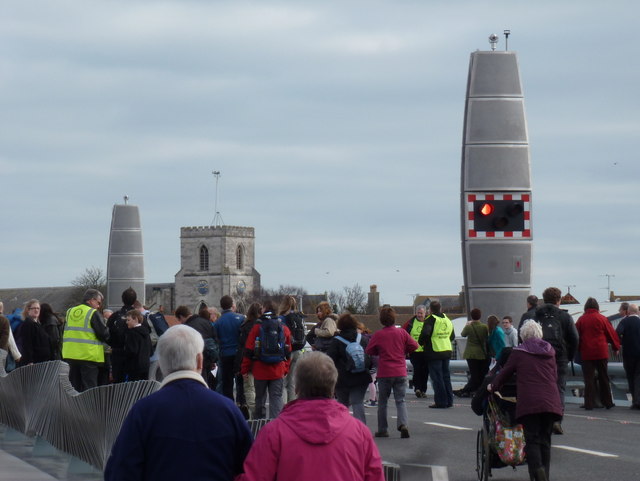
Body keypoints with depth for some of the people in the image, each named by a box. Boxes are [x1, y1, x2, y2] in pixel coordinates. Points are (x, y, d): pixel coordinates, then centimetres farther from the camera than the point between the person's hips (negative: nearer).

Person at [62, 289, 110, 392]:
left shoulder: (70, 312, 11)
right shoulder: (93, 313, -8)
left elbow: (64, 334, 17)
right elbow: (103, 333, -10)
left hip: (70, 355, 6)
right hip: (89, 356, -6)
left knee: (73, 387, 12)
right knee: (89, 387, -2)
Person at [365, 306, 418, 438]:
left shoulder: (377, 335, -6)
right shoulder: (402, 333, -1)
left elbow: (369, 351, 1)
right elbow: (414, 346, 2)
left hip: (384, 373, -1)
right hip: (400, 373, 1)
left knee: (382, 402, 11)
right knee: (400, 401, 4)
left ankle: (382, 430, 12)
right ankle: (403, 424, -19)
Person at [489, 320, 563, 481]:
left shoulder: (518, 353, 6)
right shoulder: (550, 351, 17)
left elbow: (505, 373, 14)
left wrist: (493, 387, 32)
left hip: (529, 403, -4)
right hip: (551, 402, 4)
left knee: (532, 440, -5)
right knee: (545, 440, 10)